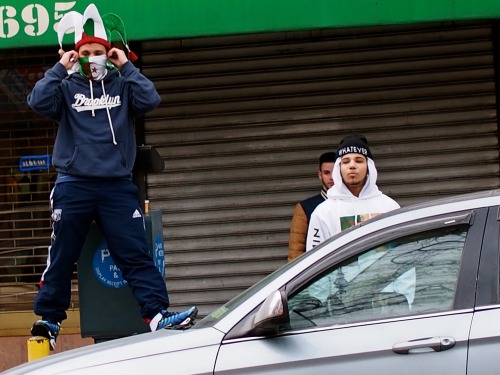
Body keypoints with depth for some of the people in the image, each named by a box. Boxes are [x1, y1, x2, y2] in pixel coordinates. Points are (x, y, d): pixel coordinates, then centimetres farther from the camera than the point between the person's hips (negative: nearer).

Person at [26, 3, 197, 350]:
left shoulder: (122, 85, 11)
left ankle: (158, 314, -11)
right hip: (74, 187, 0)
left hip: (118, 187, 1)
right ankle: (49, 319, 15)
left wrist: (126, 66, -3)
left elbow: (150, 100, -7)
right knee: (61, 257, 6)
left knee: (136, 254, -5)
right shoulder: (67, 87, 7)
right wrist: (60, 68, -7)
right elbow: (39, 102, -10)